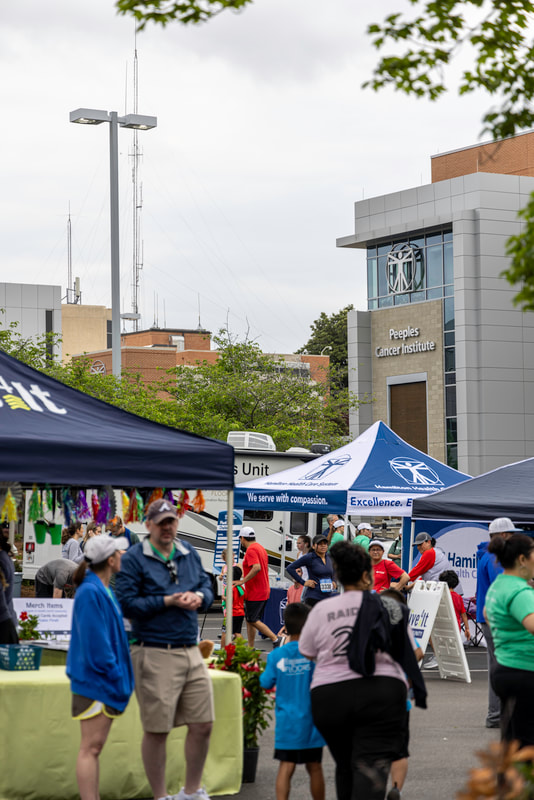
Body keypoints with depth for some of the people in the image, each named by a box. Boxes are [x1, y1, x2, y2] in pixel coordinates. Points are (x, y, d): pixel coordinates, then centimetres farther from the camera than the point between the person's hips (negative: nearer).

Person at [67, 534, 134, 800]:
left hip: (104, 684, 10)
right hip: (94, 679, -10)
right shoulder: (90, 593, -17)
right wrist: (114, 673, -16)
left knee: (94, 747, 12)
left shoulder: (104, 590, 14)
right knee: (91, 747, -8)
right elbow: (94, 642, -20)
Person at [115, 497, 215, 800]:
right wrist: (168, 601, -15)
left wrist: (199, 596, -6)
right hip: (155, 653, -6)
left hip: (190, 650, 6)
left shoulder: (189, 553, 13)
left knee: (203, 724, 8)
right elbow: (127, 603, -10)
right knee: (157, 730, 0)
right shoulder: (134, 558, -4)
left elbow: (207, 586, 17)